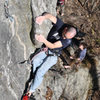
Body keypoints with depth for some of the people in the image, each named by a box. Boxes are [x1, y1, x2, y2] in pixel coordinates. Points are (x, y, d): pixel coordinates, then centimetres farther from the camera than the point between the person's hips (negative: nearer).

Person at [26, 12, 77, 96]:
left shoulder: (68, 41, -22)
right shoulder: (60, 24, -15)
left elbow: (52, 46, -29)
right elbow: (49, 15, -25)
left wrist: (44, 40, -49)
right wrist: (43, 17, -50)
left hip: (53, 56, -4)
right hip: (45, 50, 4)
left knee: (40, 71, -18)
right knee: (34, 61, -21)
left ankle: (31, 90, -9)